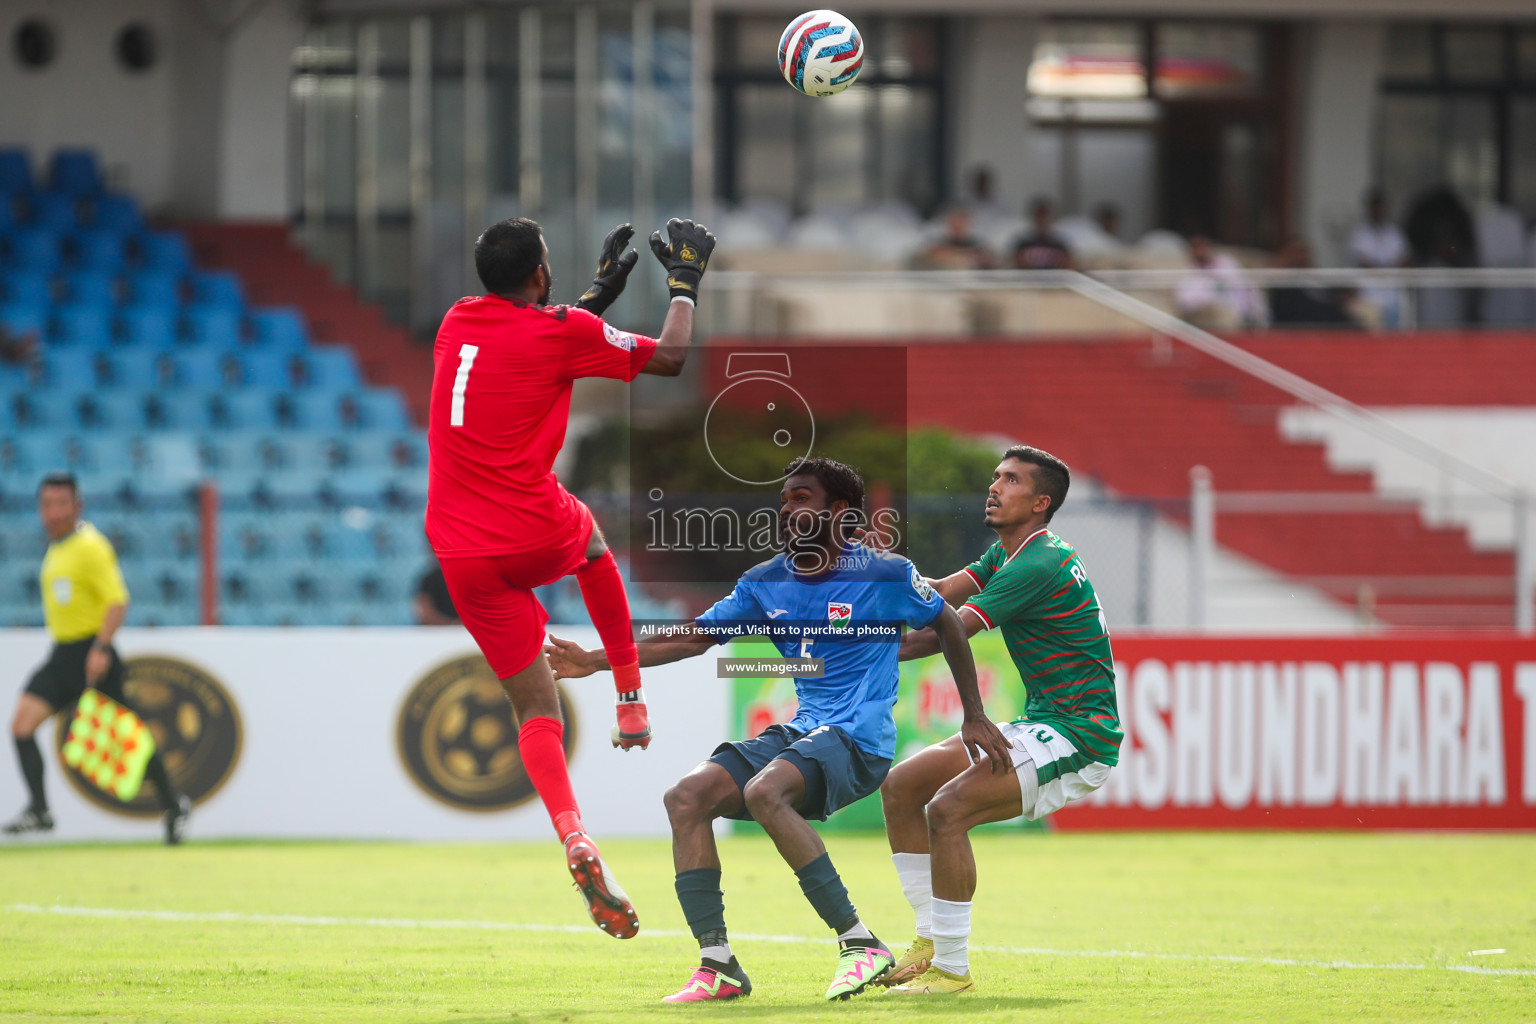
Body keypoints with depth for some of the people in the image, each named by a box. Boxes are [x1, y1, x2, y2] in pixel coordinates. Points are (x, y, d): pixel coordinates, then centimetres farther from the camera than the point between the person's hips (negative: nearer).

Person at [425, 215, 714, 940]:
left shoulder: (457, 323, 9)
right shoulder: (562, 332, -6)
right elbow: (670, 358, 2)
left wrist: (598, 293, 35)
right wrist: (684, 283, 17)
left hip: (464, 560, 3)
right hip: (539, 537, -3)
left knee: (534, 704, 7)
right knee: (589, 532, 36)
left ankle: (574, 837, -18)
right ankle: (632, 703, 33)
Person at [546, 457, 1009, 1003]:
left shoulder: (885, 574, -6)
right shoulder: (766, 582, 9)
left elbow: (947, 626, 8)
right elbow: (692, 638, 11)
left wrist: (974, 716, 9)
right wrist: (596, 662, 3)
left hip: (859, 739, -7)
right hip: (800, 731, 7)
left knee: (764, 792, -34)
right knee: (687, 798, -12)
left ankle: (860, 942, -28)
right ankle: (717, 965, -12)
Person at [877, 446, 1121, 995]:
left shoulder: (1039, 566, -20)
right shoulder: (1006, 555, 13)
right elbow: (936, 597, 5)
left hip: (1079, 737, -11)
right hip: (1039, 724, 11)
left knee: (947, 809, -26)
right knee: (900, 786, 9)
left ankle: (951, 968, -18)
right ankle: (930, 942, 15)